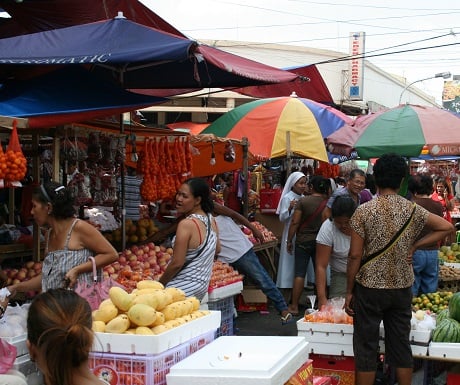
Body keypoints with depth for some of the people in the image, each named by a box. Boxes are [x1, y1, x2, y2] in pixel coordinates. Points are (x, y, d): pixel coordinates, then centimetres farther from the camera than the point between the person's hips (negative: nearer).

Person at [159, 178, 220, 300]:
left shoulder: (186, 224, -23)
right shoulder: (211, 220, 1)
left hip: (183, 289, -8)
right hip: (202, 287, 8)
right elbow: (217, 249, 18)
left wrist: (159, 284, -9)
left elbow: (177, 263, -21)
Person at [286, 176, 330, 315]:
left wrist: (289, 241, -2)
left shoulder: (303, 201, -11)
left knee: (299, 273, 2)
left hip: (303, 241, -2)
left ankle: (294, 306, 3)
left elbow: (295, 222, -11)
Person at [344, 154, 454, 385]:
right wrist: (414, 246, 5)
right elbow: (446, 227, 8)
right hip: (402, 288, 3)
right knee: (401, 345, 14)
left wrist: (349, 291, -3)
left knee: (366, 348, 6)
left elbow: (355, 256, -11)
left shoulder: (364, 211, -12)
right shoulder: (413, 210, -1)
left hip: (370, 288, -3)